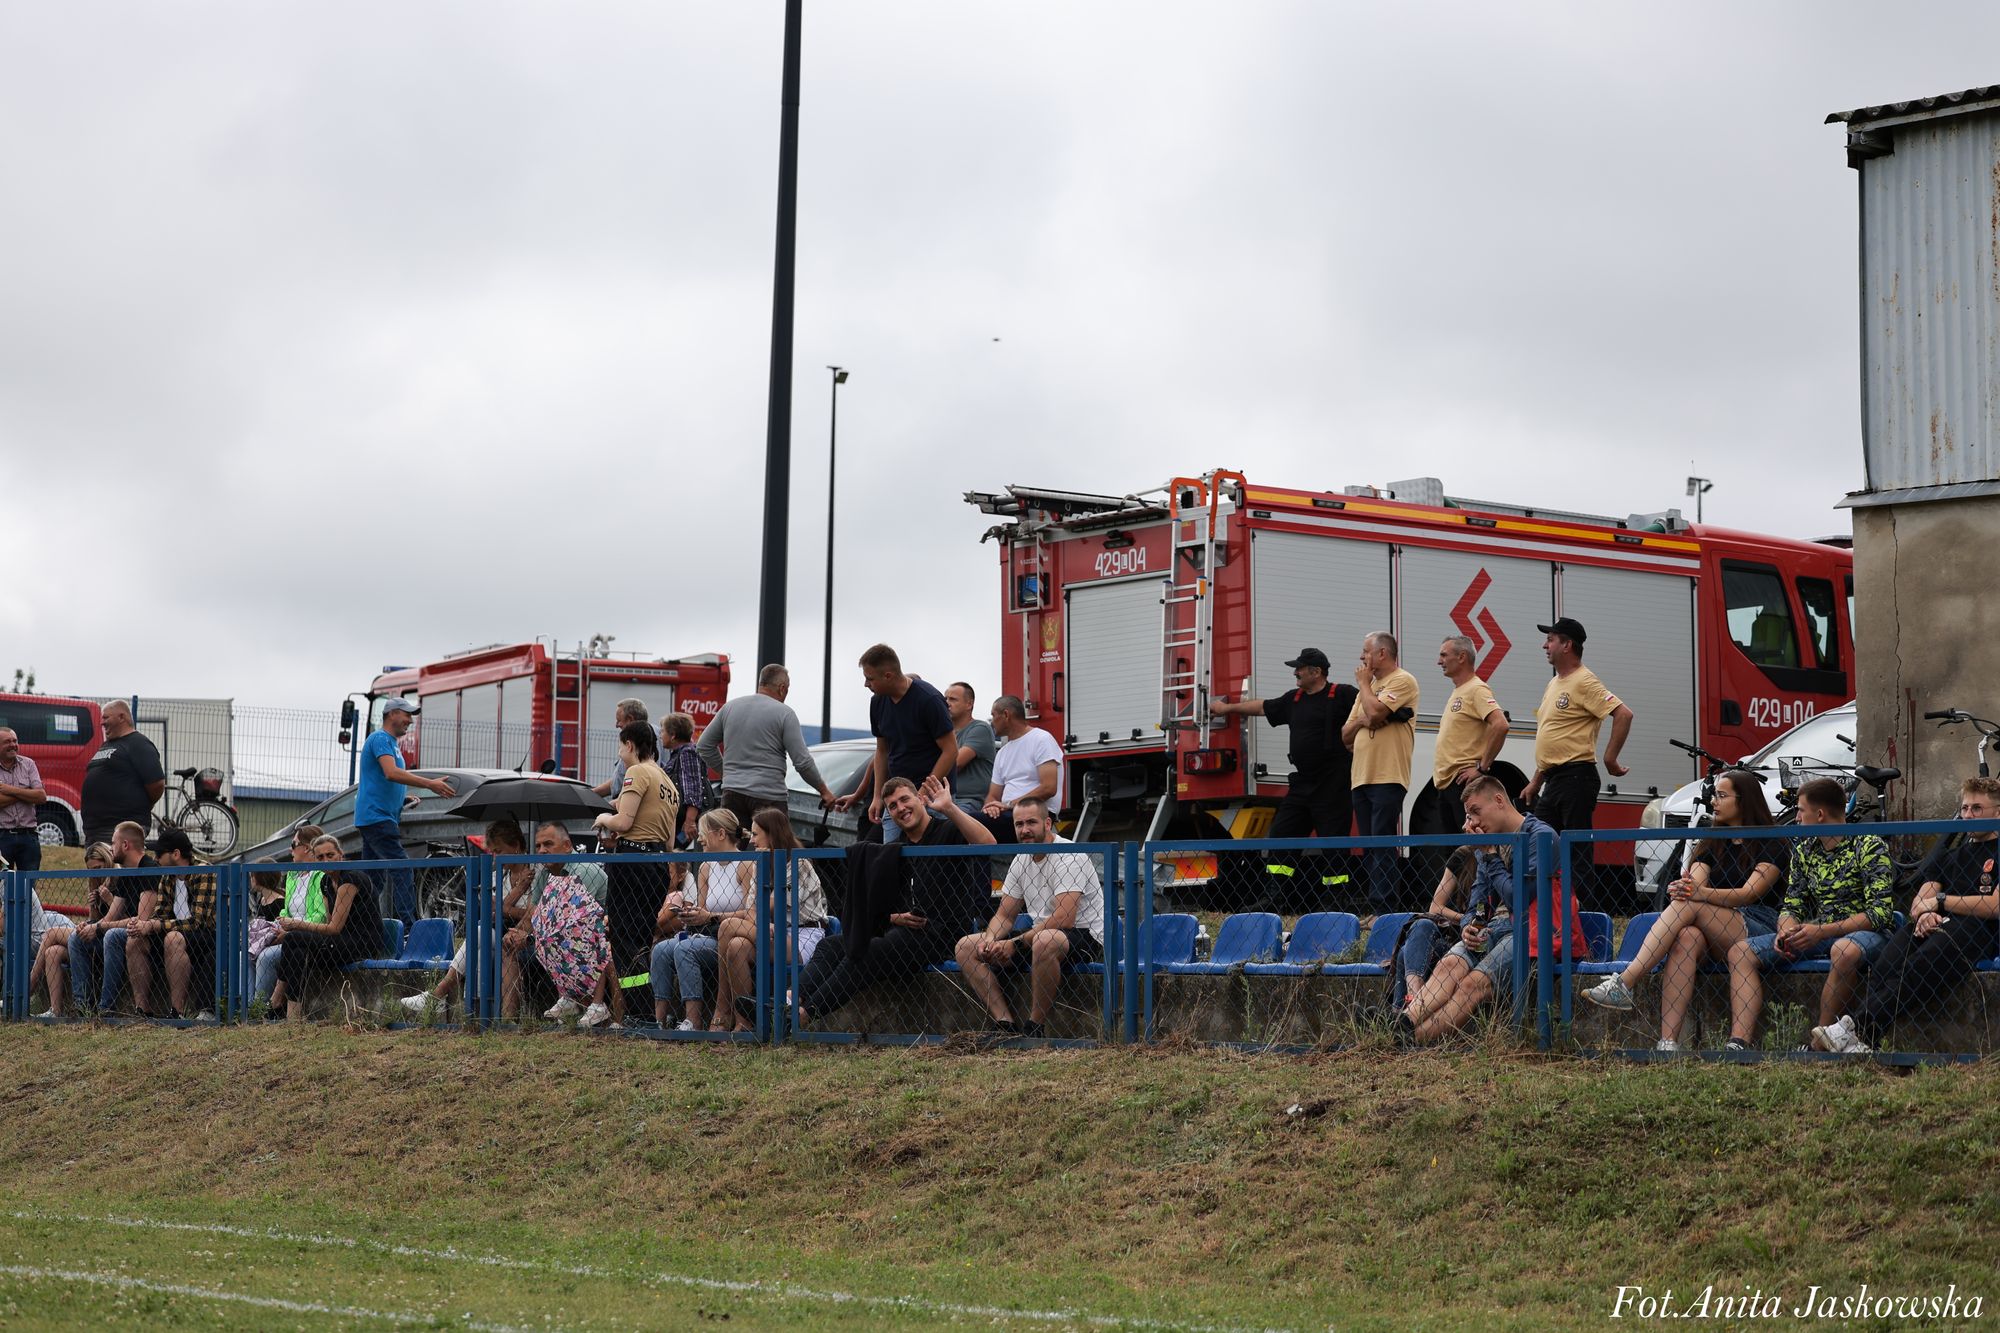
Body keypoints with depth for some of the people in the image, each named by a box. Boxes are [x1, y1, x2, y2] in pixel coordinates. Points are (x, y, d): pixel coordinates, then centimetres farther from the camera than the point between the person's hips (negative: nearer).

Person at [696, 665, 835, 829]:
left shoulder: (729, 707, 12)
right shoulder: (784, 713, -3)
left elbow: (704, 746, 17)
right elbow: (802, 761, -6)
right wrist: (824, 790, 6)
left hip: (732, 792, 4)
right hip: (769, 795, -4)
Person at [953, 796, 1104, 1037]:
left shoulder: (1069, 856, -17)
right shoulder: (1021, 861, 9)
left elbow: (1063, 919, -26)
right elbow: (1005, 915, 14)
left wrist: (1016, 944, -24)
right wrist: (989, 941, -9)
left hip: (1086, 938, -9)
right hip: (1040, 935, 9)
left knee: (1046, 941, -43)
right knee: (966, 947, 0)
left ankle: (1035, 1029, -27)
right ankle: (1006, 1025, -13)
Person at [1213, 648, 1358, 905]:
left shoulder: (1342, 695, -6)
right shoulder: (1294, 700, 16)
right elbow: (1263, 707, 29)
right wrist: (1229, 708, 37)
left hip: (1333, 786, -8)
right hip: (1302, 783, 8)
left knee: (1333, 840, -6)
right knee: (1281, 834, 7)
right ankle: (1275, 897, 12)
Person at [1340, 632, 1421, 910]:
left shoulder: (1402, 681, -4)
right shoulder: (1368, 688, 23)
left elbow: (1375, 711, -20)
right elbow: (1345, 736, 21)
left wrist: (1364, 683, -2)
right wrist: (1360, 722, -2)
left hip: (1387, 778, -9)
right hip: (1361, 778, 9)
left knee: (1382, 845, -12)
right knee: (1369, 847, 9)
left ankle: (1382, 908, -14)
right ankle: (1374, 903, 12)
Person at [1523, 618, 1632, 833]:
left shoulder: (1583, 681, -9)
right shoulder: (1554, 683, 20)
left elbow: (1624, 714, -20)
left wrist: (1610, 759, -19)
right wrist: (1535, 782, 24)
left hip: (1576, 778, -10)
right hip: (1552, 780, 10)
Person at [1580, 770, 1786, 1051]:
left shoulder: (1773, 846, 2)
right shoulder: (1711, 843, 21)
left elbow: (1750, 894, -13)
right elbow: (1695, 881, 4)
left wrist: (1700, 893, -30)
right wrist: (1682, 889, -23)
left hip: (1761, 929, -4)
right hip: (1718, 939, 4)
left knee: (1689, 906, -28)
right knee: (1687, 937, -32)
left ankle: (1623, 984, -39)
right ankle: (1667, 1042, -46)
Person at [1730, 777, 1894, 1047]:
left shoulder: (1869, 847, -8)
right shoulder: (1803, 851, 13)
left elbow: (1880, 912, -16)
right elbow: (1792, 905, 14)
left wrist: (1822, 931, -25)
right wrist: (1786, 931, -12)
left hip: (1865, 932, -6)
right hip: (1816, 934, 6)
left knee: (1845, 950, -42)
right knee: (1740, 951, -10)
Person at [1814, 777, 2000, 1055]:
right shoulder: (1950, 850, 29)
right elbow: (1919, 903, 18)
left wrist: (1941, 900, -2)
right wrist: (1924, 915, -8)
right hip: (1936, 926, 5)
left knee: (1923, 965, -38)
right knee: (1888, 963, -31)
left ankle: (1854, 1027, -49)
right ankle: (1861, 1042, -50)